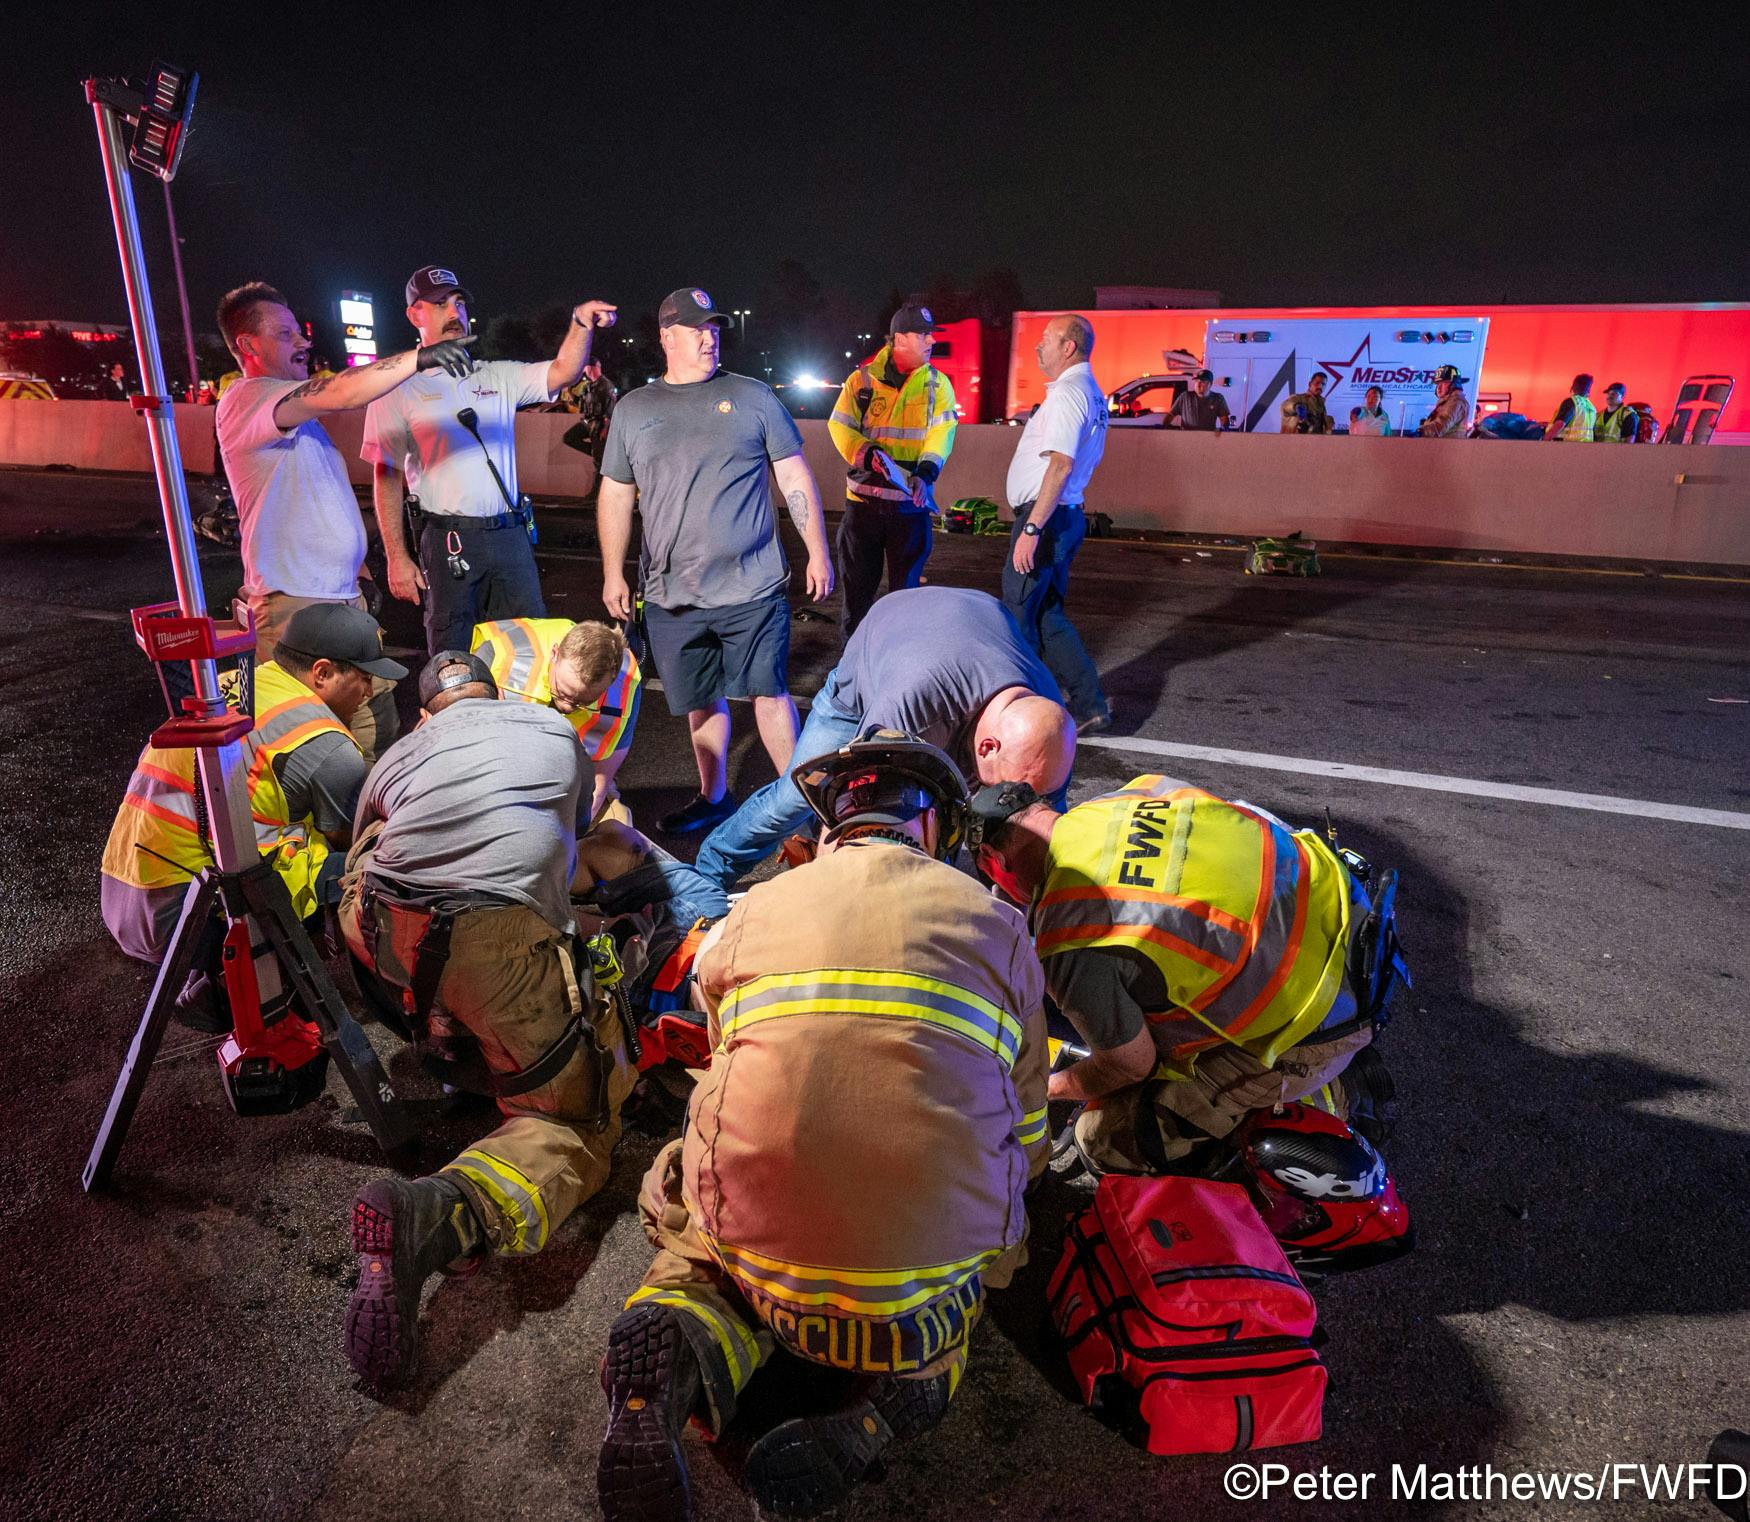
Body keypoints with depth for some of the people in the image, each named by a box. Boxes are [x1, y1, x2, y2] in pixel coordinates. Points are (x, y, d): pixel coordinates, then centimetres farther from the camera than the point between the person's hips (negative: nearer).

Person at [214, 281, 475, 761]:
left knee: (376, 729, 9)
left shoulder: (291, 409, 22)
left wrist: (356, 570, 24)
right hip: (296, 606, -10)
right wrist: (419, 356, -29)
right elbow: (341, 395, -28)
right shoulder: (245, 400, -10)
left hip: (342, 595, 10)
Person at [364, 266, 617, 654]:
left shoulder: (496, 376, 14)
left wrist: (581, 323, -19)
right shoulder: (399, 387, 1)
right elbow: (387, 477, -2)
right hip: (448, 540, -3)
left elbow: (562, 373, 0)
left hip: (511, 535, 4)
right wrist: (397, 557, -9)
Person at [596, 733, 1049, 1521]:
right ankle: (897, 1388, 3)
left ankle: (684, 1344, -5)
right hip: (931, 1284, 1)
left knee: (701, 1251, 31)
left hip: (764, 1266, 0)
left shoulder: (748, 917, 7)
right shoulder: (997, 924, 5)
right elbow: (1026, 1145, 12)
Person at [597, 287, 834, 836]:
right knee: (700, 702, 12)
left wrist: (818, 553, 0)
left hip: (753, 587, -2)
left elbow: (795, 477, 4)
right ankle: (713, 798, 29)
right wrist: (612, 574, 9)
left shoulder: (753, 397, 4)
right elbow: (616, 496, 13)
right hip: (672, 595, 3)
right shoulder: (633, 409, 10)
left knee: (769, 692, -1)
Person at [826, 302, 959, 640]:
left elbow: (941, 432, -6)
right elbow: (840, 426, -3)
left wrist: (926, 473, -23)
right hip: (864, 496, -1)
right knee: (857, 582, 8)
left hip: (912, 499, 1)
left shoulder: (938, 383, 5)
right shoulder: (862, 379, 1)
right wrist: (868, 454, -21)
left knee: (906, 586, 7)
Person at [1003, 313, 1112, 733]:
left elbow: (1060, 465, -25)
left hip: (1044, 516, -10)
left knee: (1017, 616, -1)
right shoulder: (1091, 392, 17)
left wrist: (1031, 529, -27)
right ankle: (1088, 705, 14)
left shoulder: (1067, 393, -15)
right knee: (1047, 616, 14)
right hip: (1066, 515, 10)